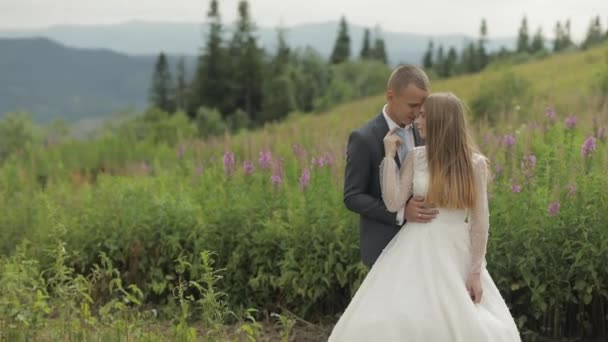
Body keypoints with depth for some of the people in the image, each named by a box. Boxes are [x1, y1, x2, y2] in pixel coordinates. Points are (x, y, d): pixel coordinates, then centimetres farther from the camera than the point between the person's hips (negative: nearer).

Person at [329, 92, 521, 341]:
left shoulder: (475, 163, -3)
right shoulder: (415, 157, 2)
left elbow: (480, 220, -3)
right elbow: (393, 203, -6)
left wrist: (476, 272, -6)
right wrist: (389, 155, -5)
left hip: (456, 255, -1)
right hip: (416, 251, 1)